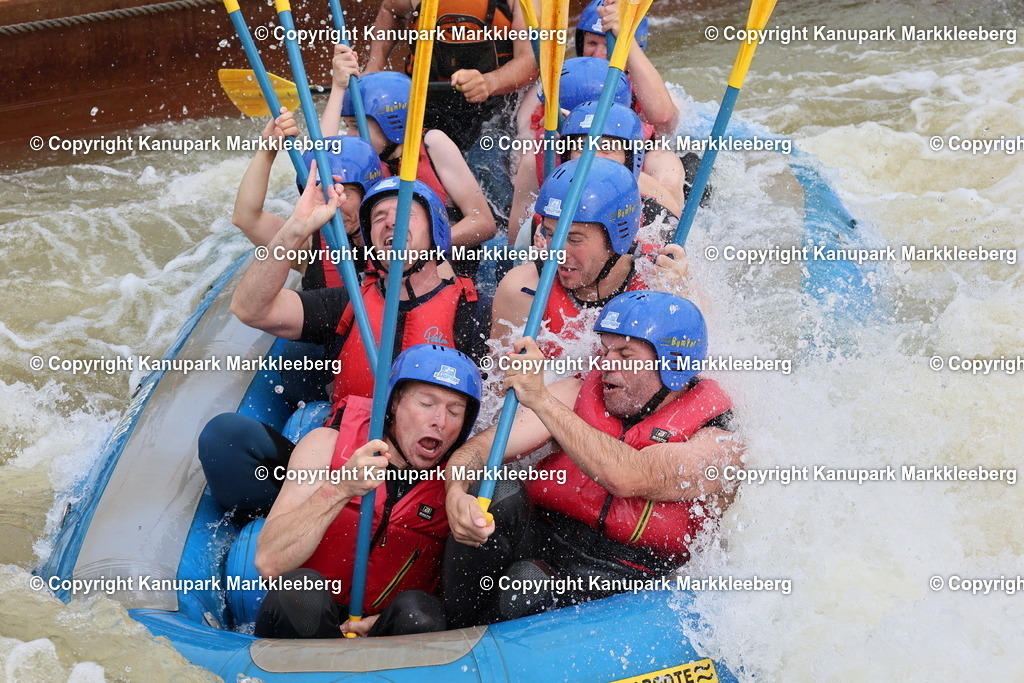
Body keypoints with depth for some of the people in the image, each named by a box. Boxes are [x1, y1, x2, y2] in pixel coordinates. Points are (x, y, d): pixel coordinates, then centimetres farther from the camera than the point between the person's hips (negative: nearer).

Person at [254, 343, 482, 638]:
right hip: (304, 623, 0)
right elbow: (269, 564, -14)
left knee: (418, 610, -31)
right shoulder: (327, 445, -3)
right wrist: (340, 488, -26)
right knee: (300, 588, -32)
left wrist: (389, 623, -15)